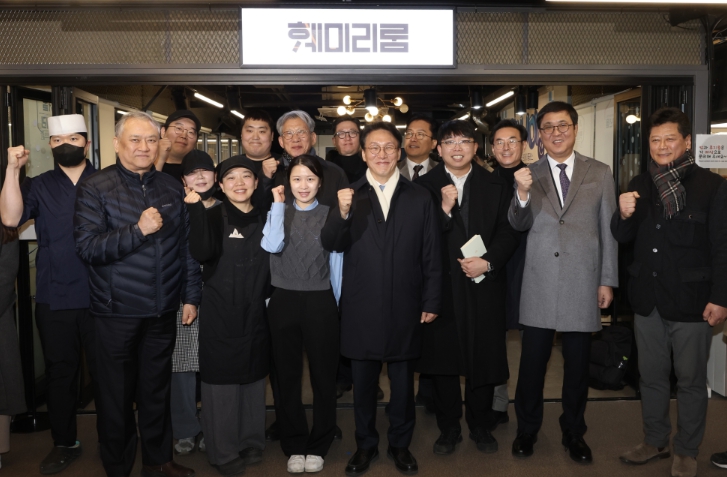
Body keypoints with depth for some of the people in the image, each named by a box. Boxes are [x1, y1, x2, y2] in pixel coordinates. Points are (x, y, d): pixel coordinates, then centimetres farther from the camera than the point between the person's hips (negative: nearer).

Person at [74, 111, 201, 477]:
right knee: (116, 393, 10)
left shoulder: (172, 188, 6)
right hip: (117, 311, -3)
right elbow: (86, 247, -15)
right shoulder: (95, 188, -6)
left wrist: (191, 296, 8)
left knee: (157, 389, 16)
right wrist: (138, 230, -23)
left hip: (163, 310, 4)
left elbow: (187, 245, 10)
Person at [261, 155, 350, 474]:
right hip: (284, 301, 1)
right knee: (288, 376, 9)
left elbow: (330, 242, -21)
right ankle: (294, 445, 25)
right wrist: (278, 204, -12)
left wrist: (343, 214, -39)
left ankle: (318, 445, 23)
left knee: (323, 376, 6)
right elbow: (272, 245, -13)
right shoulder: (278, 212, 7)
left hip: (319, 301, -1)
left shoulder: (328, 214, 2)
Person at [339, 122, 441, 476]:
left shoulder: (420, 198, 4)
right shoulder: (349, 196, 2)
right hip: (361, 309, 0)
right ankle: (365, 445, 32)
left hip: (405, 308, 1)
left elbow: (431, 255, 3)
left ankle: (400, 444, 34)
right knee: (363, 381, 13)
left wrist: (431, 302, 1)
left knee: (403, 381, 14)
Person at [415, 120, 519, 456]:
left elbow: (508, 233, 2)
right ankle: (448, 428, 26)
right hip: (442, 287, -1)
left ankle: (481, 426, 29)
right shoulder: (425, 185, 1)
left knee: (485, 358, 9)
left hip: (484, 286, 1)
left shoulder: (495, 186, 6)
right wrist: (444, 209, -21)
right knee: (443, 357, 8)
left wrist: (487, 262, -13)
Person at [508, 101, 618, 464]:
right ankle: (527, 429, 25)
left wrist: (608, 281, 2)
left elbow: (608, 230, 5)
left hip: (582, 283, 0)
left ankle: (573, 433, 29)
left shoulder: (600, 173, 5)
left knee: (577, 364, 11)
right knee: (532, 362, 7)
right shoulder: (530, 174, 5)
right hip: (539, 283, 0)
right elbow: (520, 225, -1)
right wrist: (522, 194, -21)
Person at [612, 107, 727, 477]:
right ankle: (655, 441, 32)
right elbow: (623, 238, 9)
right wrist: (623, 214, -13)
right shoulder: (640, 184, 7)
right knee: (651, 376, 16)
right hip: (647, 299, 4)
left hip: (691, 301, -4)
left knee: (690, 381, 9)